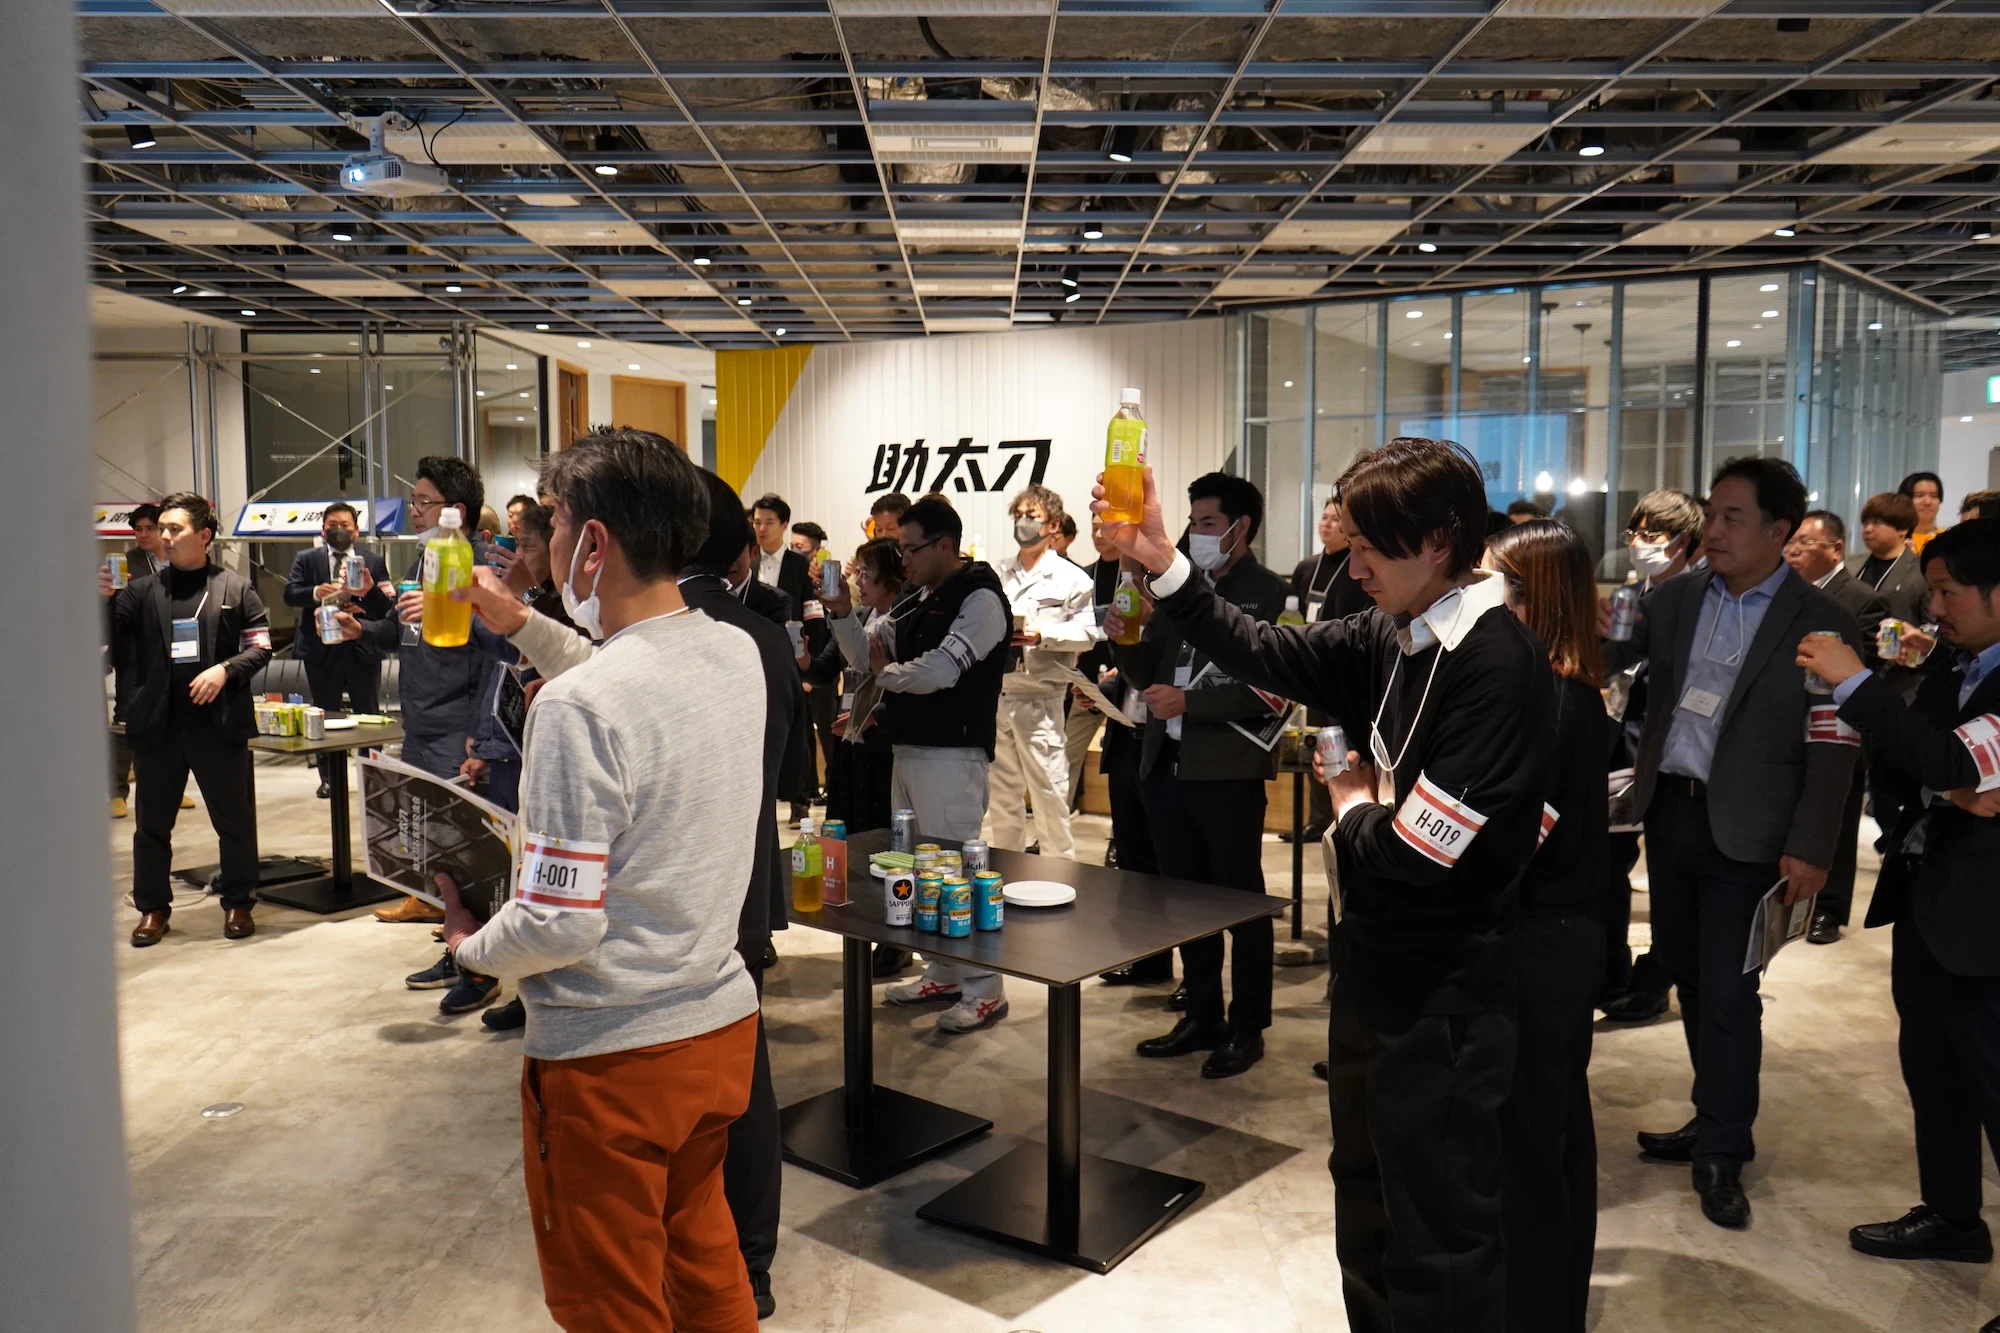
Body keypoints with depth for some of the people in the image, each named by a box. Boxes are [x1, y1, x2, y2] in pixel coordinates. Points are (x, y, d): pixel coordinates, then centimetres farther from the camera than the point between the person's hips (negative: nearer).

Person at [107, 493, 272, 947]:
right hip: (156, 723, 2)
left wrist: (226, 669, -15)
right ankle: (152, 908, 23)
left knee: (234, 820, 6)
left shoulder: (236, 589, 2)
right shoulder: (143, 591, 7)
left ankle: (237, 904, 20)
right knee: (152, 823, 10)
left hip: (219, 722, -2)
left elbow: (260, 647, 1)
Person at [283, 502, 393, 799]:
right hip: (322, 649, 0)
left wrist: (370, 590, -21)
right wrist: (315, 593, -26)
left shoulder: (373, 561, 7)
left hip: (363, 648, 0)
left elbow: (386, 607, 0)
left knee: (369, 715, 4)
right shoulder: (306, 559, 8)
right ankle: (331, 779, 16)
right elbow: (290, 593, -6)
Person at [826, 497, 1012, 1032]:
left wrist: (887, 673, -5)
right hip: (907, 749, 9)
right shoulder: (916, 602, 14)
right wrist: (842, 613, 1)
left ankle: (984, 990, 6)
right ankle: (942, 974, 28)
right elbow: (868, 656, 16)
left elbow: (938, 672, -23)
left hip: (951, 754, -9)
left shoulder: (979, 598, -13)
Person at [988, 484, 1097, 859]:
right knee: (1001, 789, 14)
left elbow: (1086, 634, -7)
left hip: (1039, 698, -5)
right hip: (994, 692, 5)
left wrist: (1042, 636, -19)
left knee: (1048, 790, -3)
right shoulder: (997, 572, 13)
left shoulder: (1070, 578, -2)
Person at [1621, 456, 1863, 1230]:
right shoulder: (1673, 599, 6)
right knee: (1688, 974, 15)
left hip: (1745, 831, -5)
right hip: (1668, 811, 5)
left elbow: (1832, 749, -8)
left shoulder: (1820, 624, -7)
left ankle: (1721, 1153, 14)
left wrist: (1812, 847, -12)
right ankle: (1718, 1119, 32)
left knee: (1728, 992, -1)